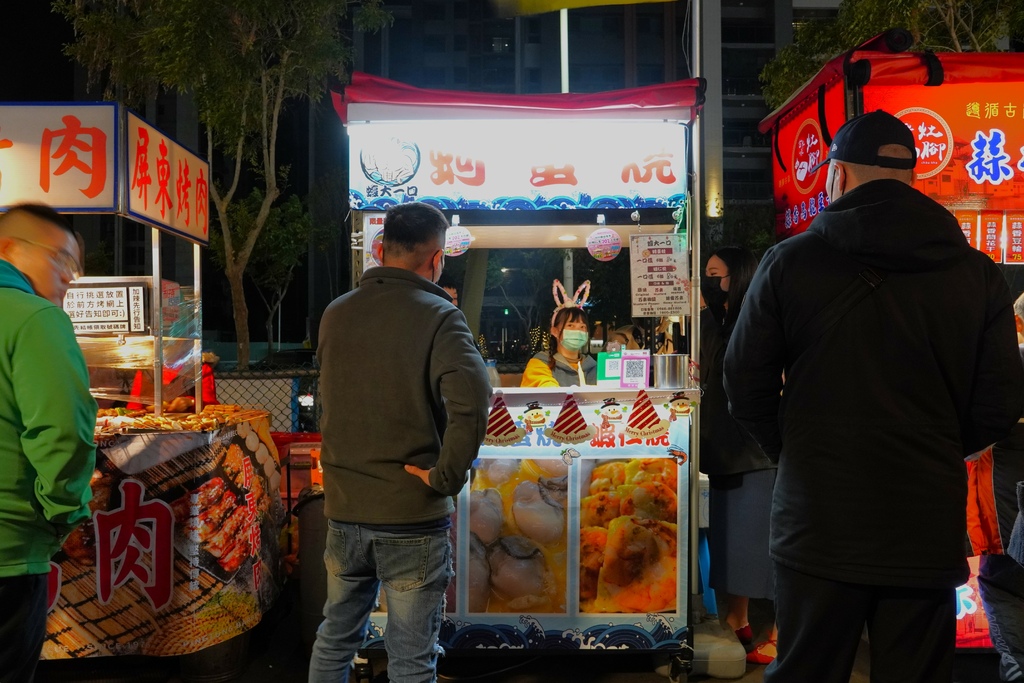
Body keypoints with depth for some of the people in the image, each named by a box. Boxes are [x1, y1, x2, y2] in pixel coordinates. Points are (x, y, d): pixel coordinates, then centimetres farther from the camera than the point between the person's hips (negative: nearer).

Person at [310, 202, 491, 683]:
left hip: (343, 508, 5)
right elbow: (472, 397, -29)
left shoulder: (335, 314, 4)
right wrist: (447, 476, -19)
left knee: (336, 637, 22)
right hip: (412, 516, -5)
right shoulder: (438, 317, -13)